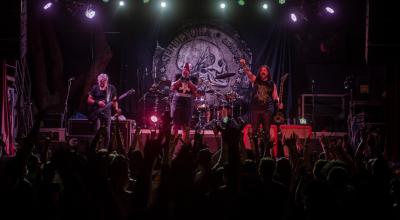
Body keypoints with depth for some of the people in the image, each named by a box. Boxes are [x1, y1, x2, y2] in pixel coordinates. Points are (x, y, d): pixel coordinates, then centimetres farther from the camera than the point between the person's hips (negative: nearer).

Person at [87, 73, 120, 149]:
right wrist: (97, 102, -14)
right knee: (97, 129, -16)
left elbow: (114, 100, 13)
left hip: (107, 112, 2)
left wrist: (116, 108, -5)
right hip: (96, 112, -2)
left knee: (107, 132, 0)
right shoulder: (95, 88, 1)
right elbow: (89, 100, 3)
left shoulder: (111, 88, 5)